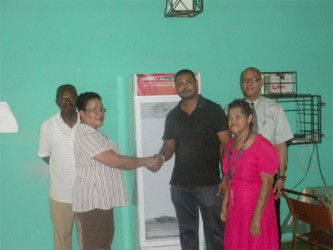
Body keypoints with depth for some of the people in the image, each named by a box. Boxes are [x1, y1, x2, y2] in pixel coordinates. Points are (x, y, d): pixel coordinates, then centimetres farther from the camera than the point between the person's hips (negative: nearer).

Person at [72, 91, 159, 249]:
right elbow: (115, 161, -23)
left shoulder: (95, 134, 16)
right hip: (92, 200, -10)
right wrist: (146, 161, -12)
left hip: (102, 198, 10)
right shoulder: (85, 136, -19)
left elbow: (113, 161, 15)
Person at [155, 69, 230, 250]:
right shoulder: (172, 116, 9)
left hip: (209, 182, -4)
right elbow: (169, 146, 12)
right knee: (187, 231, 14)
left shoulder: (213, 110, -4)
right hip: (180, 184, 4)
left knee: (215, 230, 5)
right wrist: (160, 157, -12)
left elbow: (226, 144, -6)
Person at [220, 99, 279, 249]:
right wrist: (224, 205, 11)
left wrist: (257, 218, -21)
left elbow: (267, 184, -20)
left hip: (256, 210, -7)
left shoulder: (262, 147, -19)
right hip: (235, 210, 7)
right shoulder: (231, 144, 5)